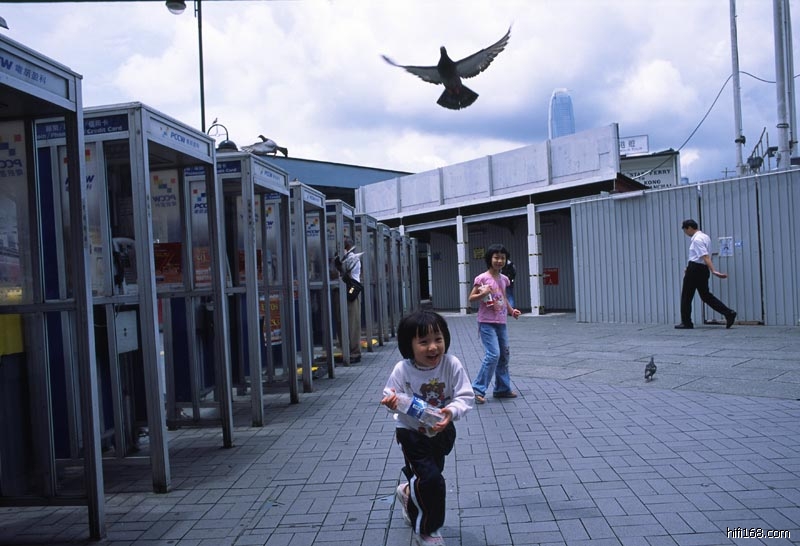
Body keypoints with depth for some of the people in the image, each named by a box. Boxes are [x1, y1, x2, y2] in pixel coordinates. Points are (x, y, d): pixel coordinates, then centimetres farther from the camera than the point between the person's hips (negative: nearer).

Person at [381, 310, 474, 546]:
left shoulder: (452, 365, -21)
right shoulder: (402, 370, -24)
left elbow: (465, 396, -18)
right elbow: (392, 396, -13)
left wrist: (452, 411, -38)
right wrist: (392, 402, -37)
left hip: (442, 430, 4)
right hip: (412, 432, -3)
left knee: (428, 473, 22)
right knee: (431, 480, -11)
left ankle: (409, 492, 58)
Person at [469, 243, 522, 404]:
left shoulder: (504, 279, 9)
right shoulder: (482, 278, -9)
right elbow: (471, 298, -7)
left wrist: (512, 310, 7)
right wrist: (483, 293, -25)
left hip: (501, 323, 7)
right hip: (487, 323, -7)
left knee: (504, 355, 11)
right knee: (493, 355, -16)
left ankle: (502, 388, 23)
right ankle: (478, 389, -6)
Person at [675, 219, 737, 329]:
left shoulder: (697, 239, -16)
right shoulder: (705, 237, 14)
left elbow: (705, 256, -26)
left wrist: (713, 271, -33)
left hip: (695, 269, -9)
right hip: (703, 269, 9)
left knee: (686, 296, 3)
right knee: (705, 295, 11)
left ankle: (686, 322, 11)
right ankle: (728, 313, 0)